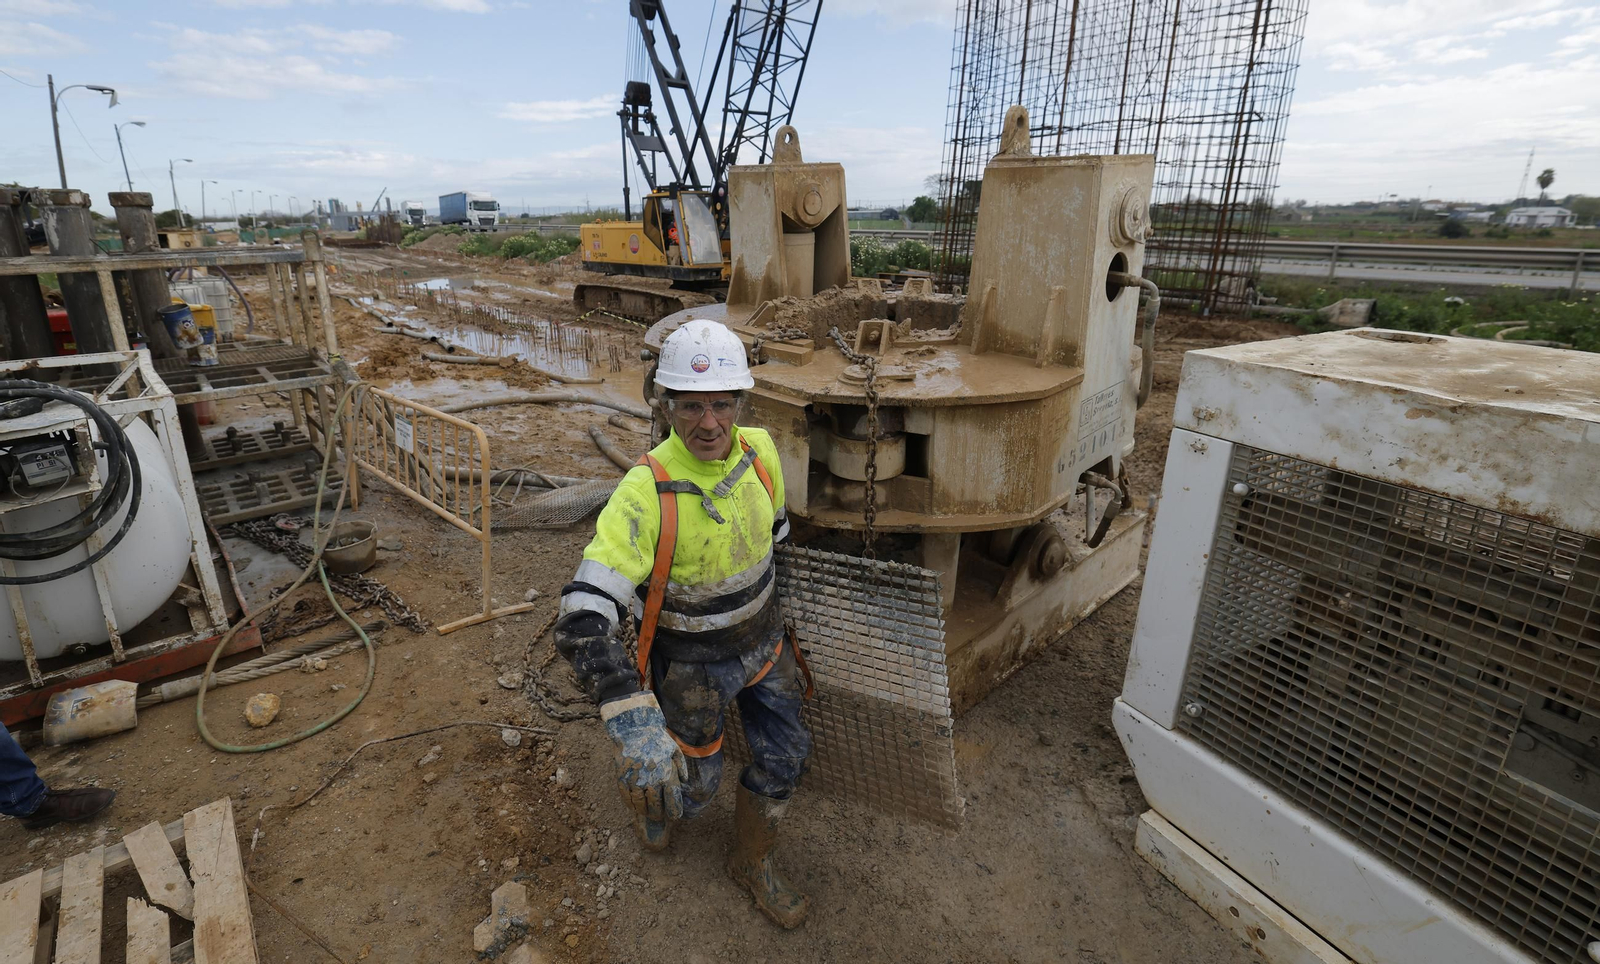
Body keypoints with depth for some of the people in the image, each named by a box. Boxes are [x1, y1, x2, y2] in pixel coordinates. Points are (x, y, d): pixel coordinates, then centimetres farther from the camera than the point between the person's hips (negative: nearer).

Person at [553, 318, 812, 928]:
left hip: (762, 642, 5)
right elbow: (584, 618, -37)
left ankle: (752, 864, 44)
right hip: (691, 661, -4)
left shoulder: (758, 450, -15)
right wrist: (632, 721, -48)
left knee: (783, 758, 16)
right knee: (693, 780, 16)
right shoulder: (647, 493, -33)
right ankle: (651, 798, 54)